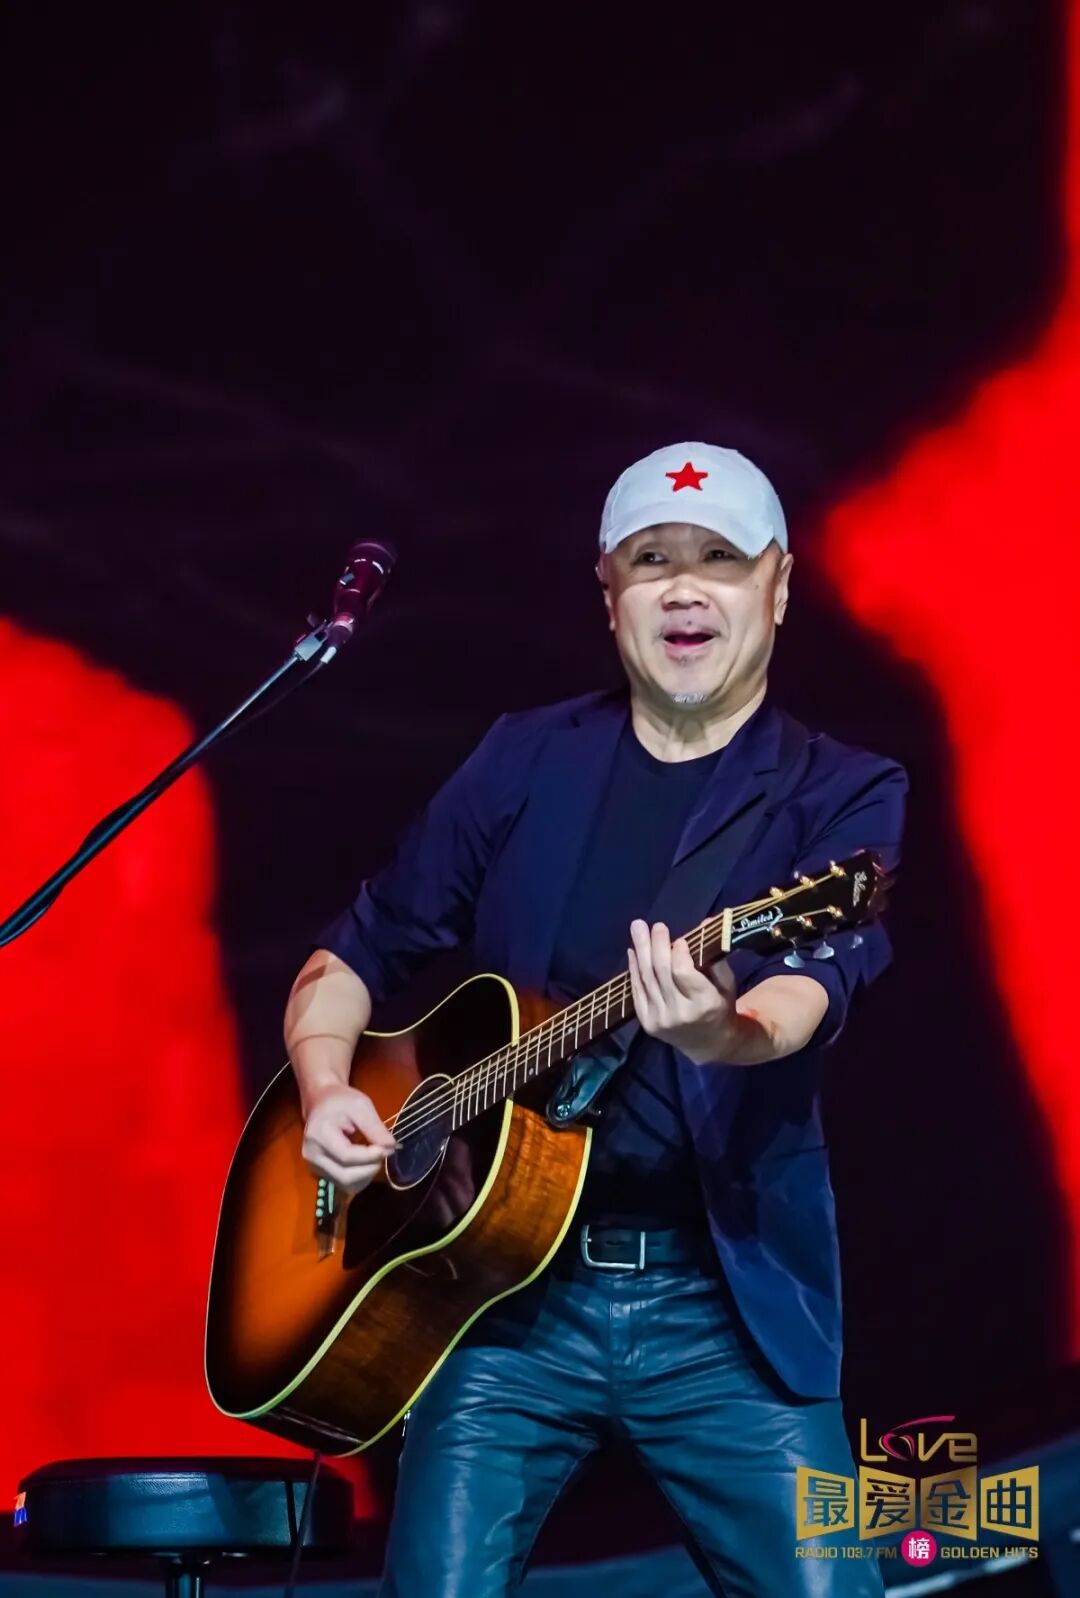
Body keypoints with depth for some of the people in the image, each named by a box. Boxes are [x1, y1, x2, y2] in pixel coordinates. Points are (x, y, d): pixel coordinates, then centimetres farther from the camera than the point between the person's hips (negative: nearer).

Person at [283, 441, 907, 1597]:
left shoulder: (842, 795, 2)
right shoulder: (527, 761, 9)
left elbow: (813, 986, -17)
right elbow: (361, 950, 16)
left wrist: (728, 1035, -40)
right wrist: (324, 1087, -4)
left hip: (730, 1296, -1)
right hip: (507, 1277, 1)